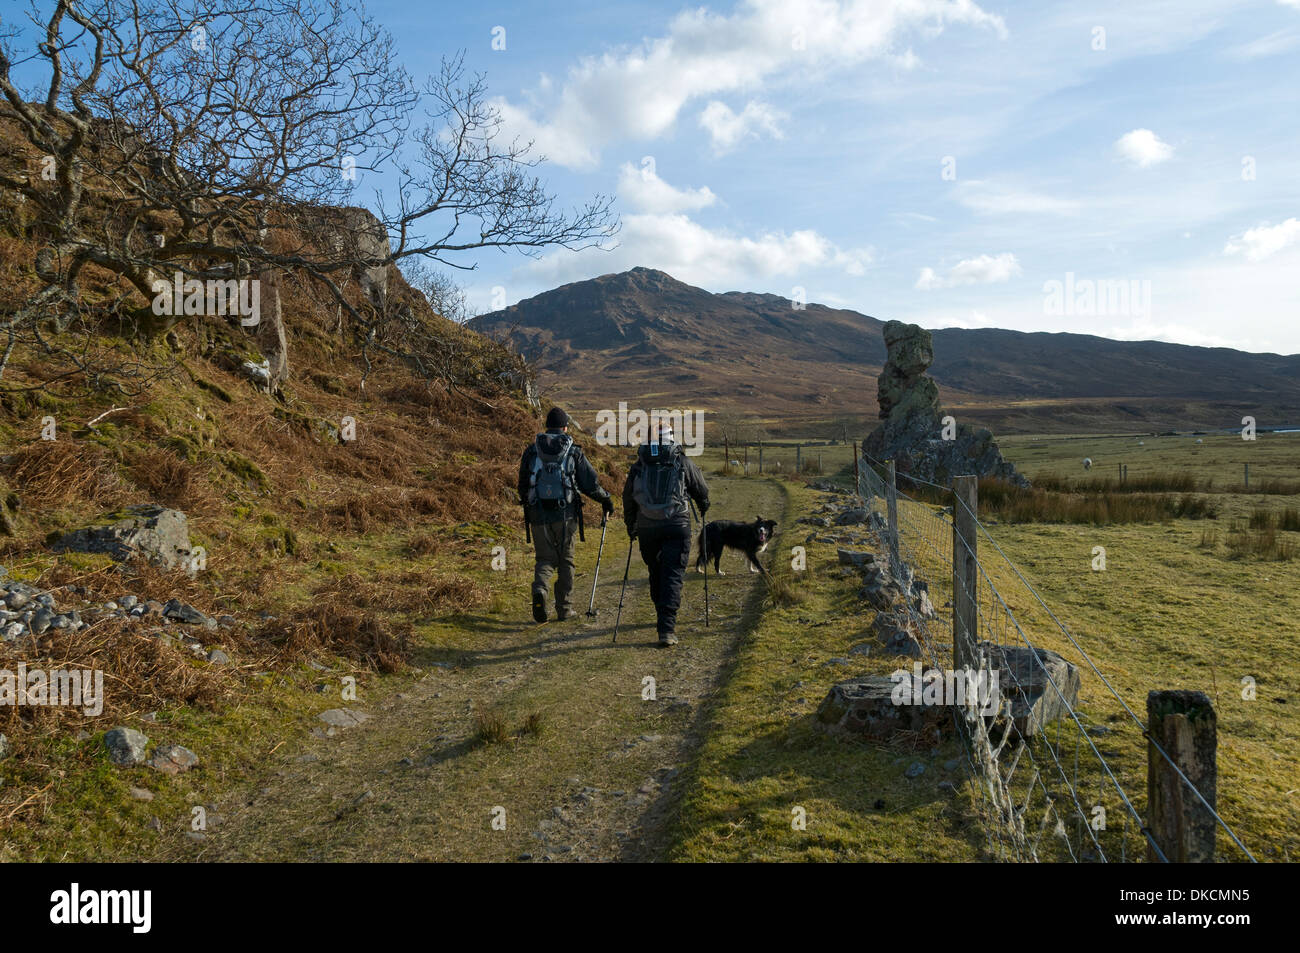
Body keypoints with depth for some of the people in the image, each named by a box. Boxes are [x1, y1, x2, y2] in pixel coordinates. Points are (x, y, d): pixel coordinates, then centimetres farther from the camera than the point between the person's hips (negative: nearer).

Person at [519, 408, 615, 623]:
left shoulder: (531, 451, 5)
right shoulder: (574, 452, -1)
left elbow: (523, 486, 11)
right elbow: (590, 483, -1)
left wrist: (527, 504, 30)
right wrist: (606, 499, 16)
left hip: (538, 515, 2)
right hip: (565, 515, -1)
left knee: (545, 558, 11)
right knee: (565, 561, 11)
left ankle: (539, 589, -18)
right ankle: (564, 609, 14)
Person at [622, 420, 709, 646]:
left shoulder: (638, 466, 6)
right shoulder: (683, 462, 2)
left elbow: (628, 499, 10)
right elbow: (701, 490, 14)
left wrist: (631, 529, 23)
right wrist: (704, 509, 35)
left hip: (647, 528, 2)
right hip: (677, 526, -2)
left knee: (656, 573, 20)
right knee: (673, 576, -3)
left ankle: (663, 617, 34)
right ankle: (666, 629, -13)